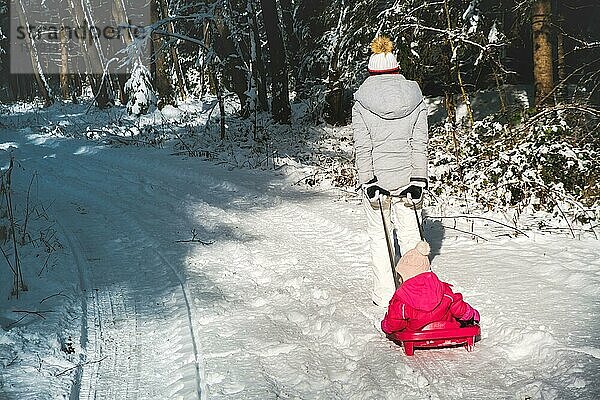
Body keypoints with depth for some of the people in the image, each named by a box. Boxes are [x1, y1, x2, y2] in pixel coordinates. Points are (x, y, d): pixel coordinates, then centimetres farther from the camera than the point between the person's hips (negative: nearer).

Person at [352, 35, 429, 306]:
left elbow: (363, 148, -9)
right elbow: (419, 145, -2)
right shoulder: (415, 99, 0)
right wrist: (418, 182, -1)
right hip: (406, 176, 2)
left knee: (379, 234, 10)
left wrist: (369, 183, -7)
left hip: (376, 177, -2)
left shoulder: (361, 104, -6)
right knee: (409, 231, 12)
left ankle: (384, 293, 12)